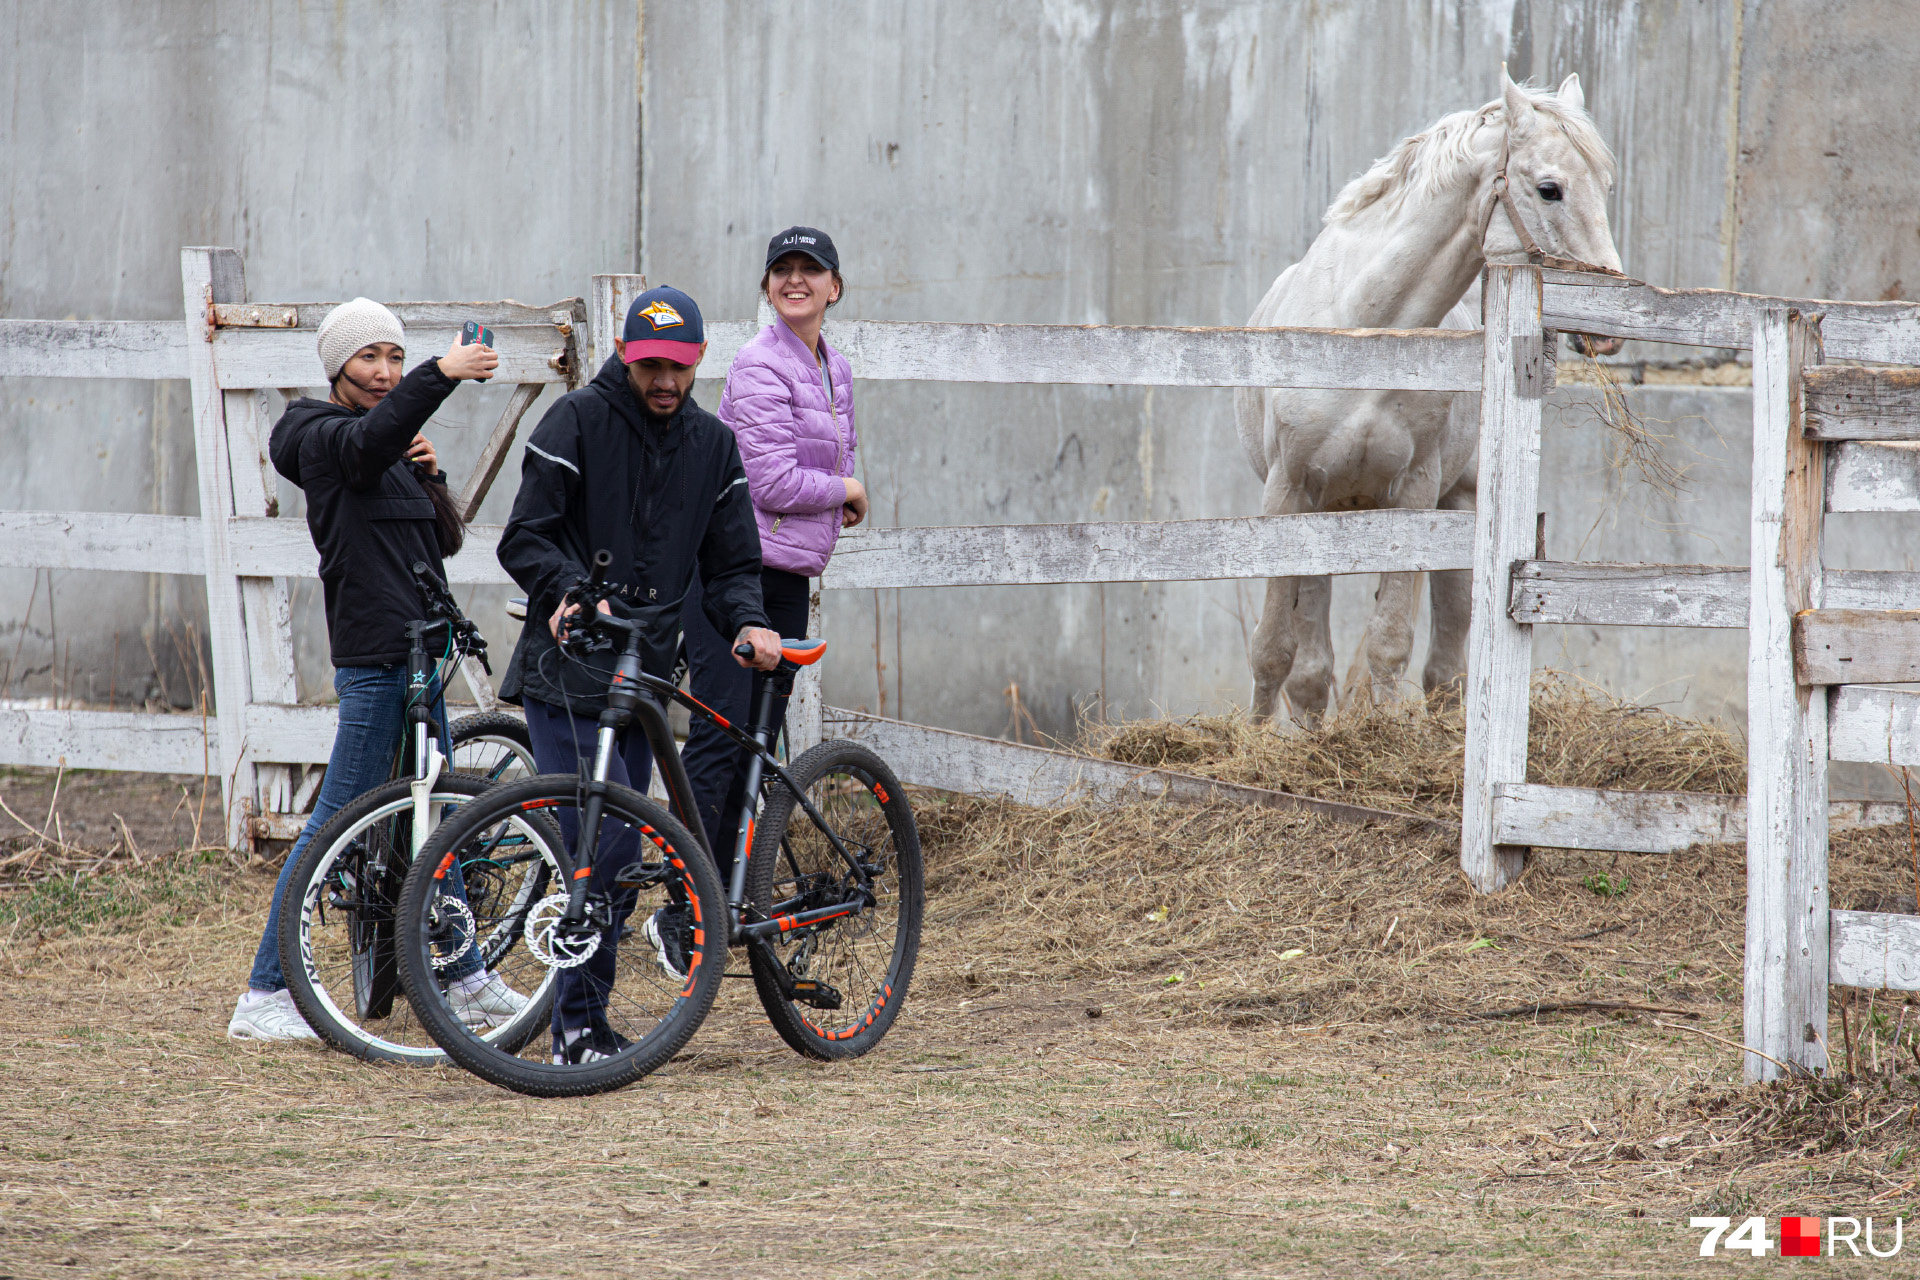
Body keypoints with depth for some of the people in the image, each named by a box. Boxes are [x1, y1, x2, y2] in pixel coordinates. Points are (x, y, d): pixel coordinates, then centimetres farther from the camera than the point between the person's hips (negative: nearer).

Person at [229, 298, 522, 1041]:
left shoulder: (395, 447, 19)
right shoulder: (321, 436, -7)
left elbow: (444, 541, 16)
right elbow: (370, 438, -31)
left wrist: (428, 475, -1)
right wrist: (442, 375, -43)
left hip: (414, 647, 9)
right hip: (372, 652, -9)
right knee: (339, 821, -10)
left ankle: (467, 983, 25)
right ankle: (262, 998, -8)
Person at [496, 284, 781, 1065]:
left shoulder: (712, 446, 11)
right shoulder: (577, 423, -5)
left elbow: (731, 563, 14)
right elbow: (524, 539, -7)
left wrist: (749, 621, -8)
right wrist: (571, 588, -27)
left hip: (643, 672, 5)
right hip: (565, 672, -5)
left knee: (614, 851, 6)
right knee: (609, 838, -15)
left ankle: (581, 1026, 15)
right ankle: (579, 1028, -9)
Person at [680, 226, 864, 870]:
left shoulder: (835, 370, 14)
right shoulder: (760, 367, -13)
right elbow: (773, 482, -20)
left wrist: (840, 498, 6)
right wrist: (847, 492, -3)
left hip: (788, 577, 9)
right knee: (719, 739, -12)